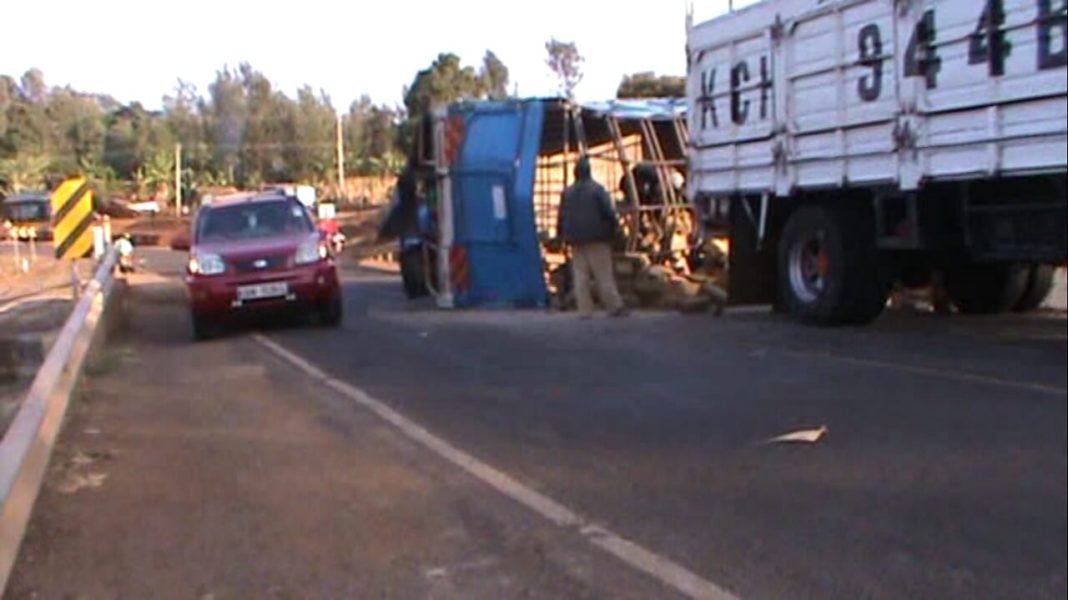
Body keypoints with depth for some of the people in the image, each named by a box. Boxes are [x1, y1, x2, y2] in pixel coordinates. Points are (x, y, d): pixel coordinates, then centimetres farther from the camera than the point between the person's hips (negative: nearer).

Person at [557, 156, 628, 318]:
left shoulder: (568, 192, 7)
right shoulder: (597, 189, -7)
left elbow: (562, 216, 9)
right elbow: (608, 212, -10)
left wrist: (562, 235, 18)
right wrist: (615, 226, 4)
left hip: (576, 240, 4)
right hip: (596, 238, -4)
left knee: (580, 275, 5)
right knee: (604, 274, -2)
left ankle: (585, 310, 2)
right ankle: (615, 307, -1)